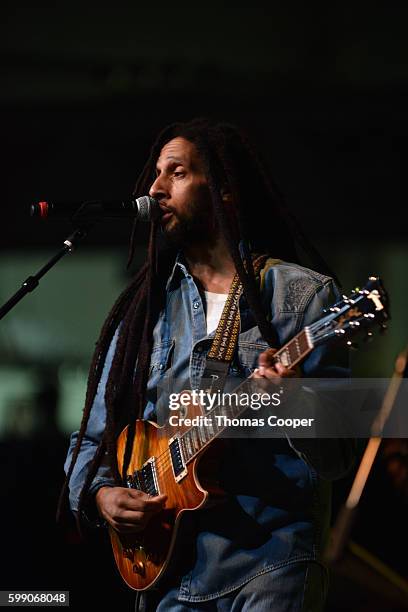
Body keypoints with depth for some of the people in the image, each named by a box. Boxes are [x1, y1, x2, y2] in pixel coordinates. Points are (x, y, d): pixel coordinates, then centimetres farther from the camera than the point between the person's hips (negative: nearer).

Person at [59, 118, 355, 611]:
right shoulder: (143, 307, 15)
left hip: (269, 568, -4)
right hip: (165, 568, 4)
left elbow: (336, 459, -3)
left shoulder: (301, 295, 1)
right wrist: (100, 494, -3)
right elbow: (91, 440, 18)